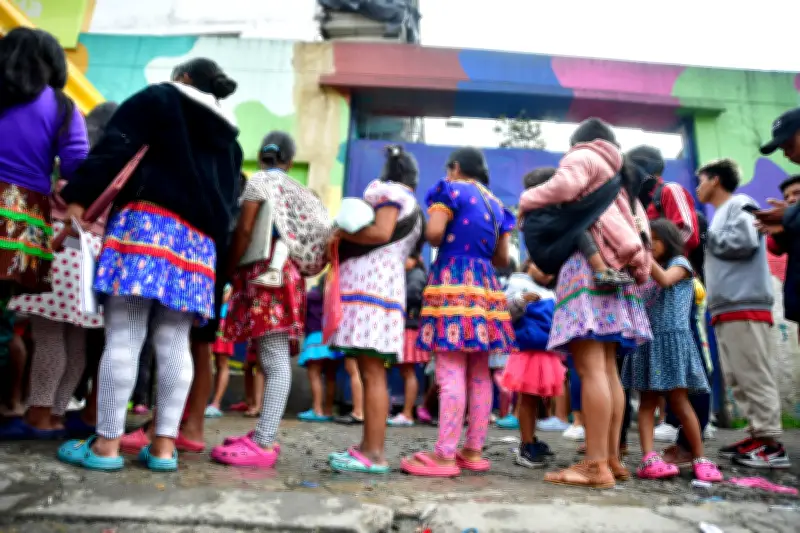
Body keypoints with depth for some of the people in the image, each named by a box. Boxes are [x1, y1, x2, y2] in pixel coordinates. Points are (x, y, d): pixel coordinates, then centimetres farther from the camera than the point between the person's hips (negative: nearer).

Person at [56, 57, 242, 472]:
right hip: (198, 238, 5)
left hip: (146, 221, -5)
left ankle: (106, 444, -2)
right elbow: (229, 202, 19)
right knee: (174, 344, 4)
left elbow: (115, 147, -3)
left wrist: (78, 196, -7)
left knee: (123, 336, -5)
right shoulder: (229, 139, 25)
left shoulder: (159, 99, 12)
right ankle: (164, 445, 6)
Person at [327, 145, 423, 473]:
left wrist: (341, 233, -2)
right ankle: (369, 447, 9)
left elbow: (381, 233, -14)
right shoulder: (415, 209, 29)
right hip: (384, 283, 9)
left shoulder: (387, 190, 3)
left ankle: (375, 454, -13)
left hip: (372, 283, -9)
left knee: (372, 373, -13)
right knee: (370, 372, 7)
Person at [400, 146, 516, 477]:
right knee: (479, 374, 8)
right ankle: (474, 451, 13)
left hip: (453, 281, -7)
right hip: (485, 285, 7)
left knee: (451, 373, -10)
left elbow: (433, 233, -13)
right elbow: (502, 258, 19)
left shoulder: (450, 189, 3)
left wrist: (444, 243, 9)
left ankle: (445, 455, -9)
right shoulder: (496, 204, 21)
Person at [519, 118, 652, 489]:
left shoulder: (583, 155, 8)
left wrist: (526, 202, 0)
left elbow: (565, 185, -12)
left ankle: (596, 465, -18)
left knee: (590, 367, -15)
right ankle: (611, 458, 6)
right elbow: (640, 226, 23)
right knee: (606, 368, 5)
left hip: (590, 264, -9)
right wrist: (639, 263, 20)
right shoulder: (623, 175, 32)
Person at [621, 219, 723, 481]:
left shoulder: (680, 262, 3)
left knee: (679, 401, -3)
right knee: (647, 401, -2)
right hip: (647, 340, 5)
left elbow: (665, 280, -19)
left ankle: (700, 459, 8)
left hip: (672, 338, -5)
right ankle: (649, 459, -6)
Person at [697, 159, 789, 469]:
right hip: (726, 310, 9)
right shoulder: (720, 216, 26)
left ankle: (770, 444, -5)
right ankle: (758, 435, 14)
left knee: (755, 378, -9)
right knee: (738, 381, 9)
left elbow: (744, 242, -17)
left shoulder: (740, 205, -1)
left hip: (745, 308, -9)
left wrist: (709, 239, -4)